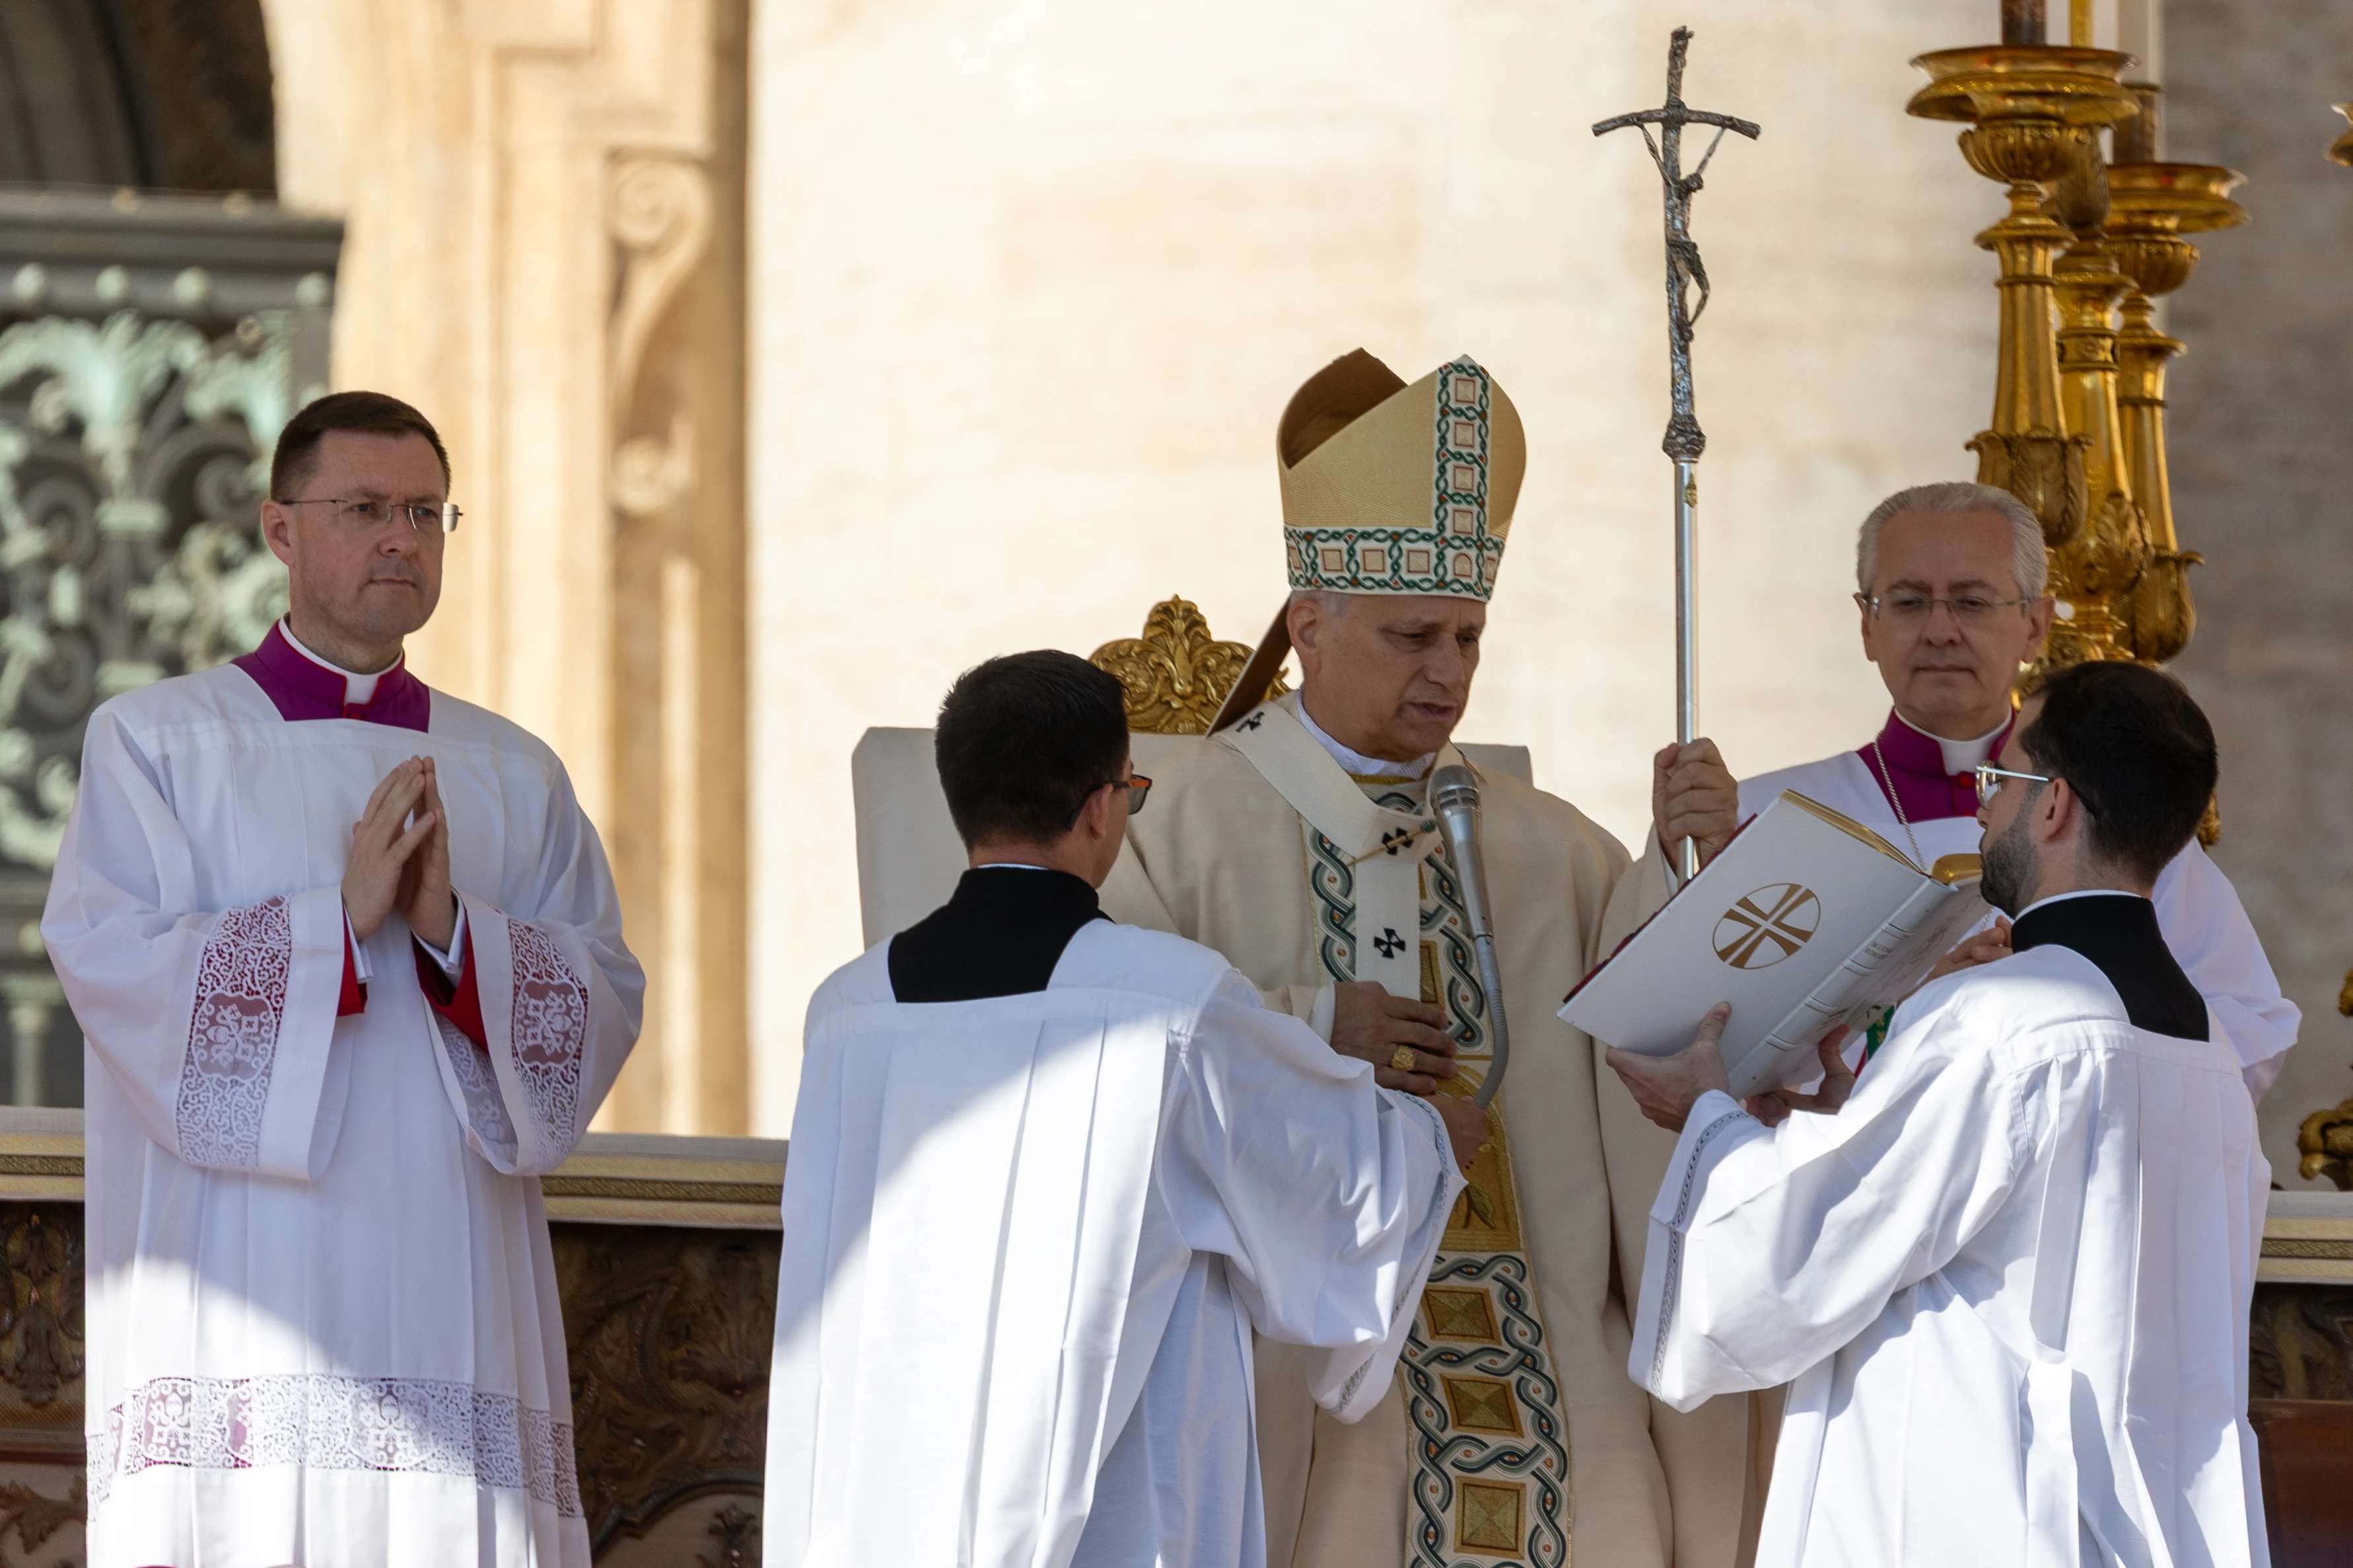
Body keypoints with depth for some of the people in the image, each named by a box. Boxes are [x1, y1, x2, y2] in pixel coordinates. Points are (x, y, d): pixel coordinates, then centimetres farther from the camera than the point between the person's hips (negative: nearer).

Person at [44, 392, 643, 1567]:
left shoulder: (515, 777, 15)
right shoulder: (153, 743, 6)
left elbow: (604, 999, 5)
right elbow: (113, 964, -8)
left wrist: (452, 931, -13)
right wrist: (338, 919, -16)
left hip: (450, 1315, 3)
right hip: (233, 1302, -3)